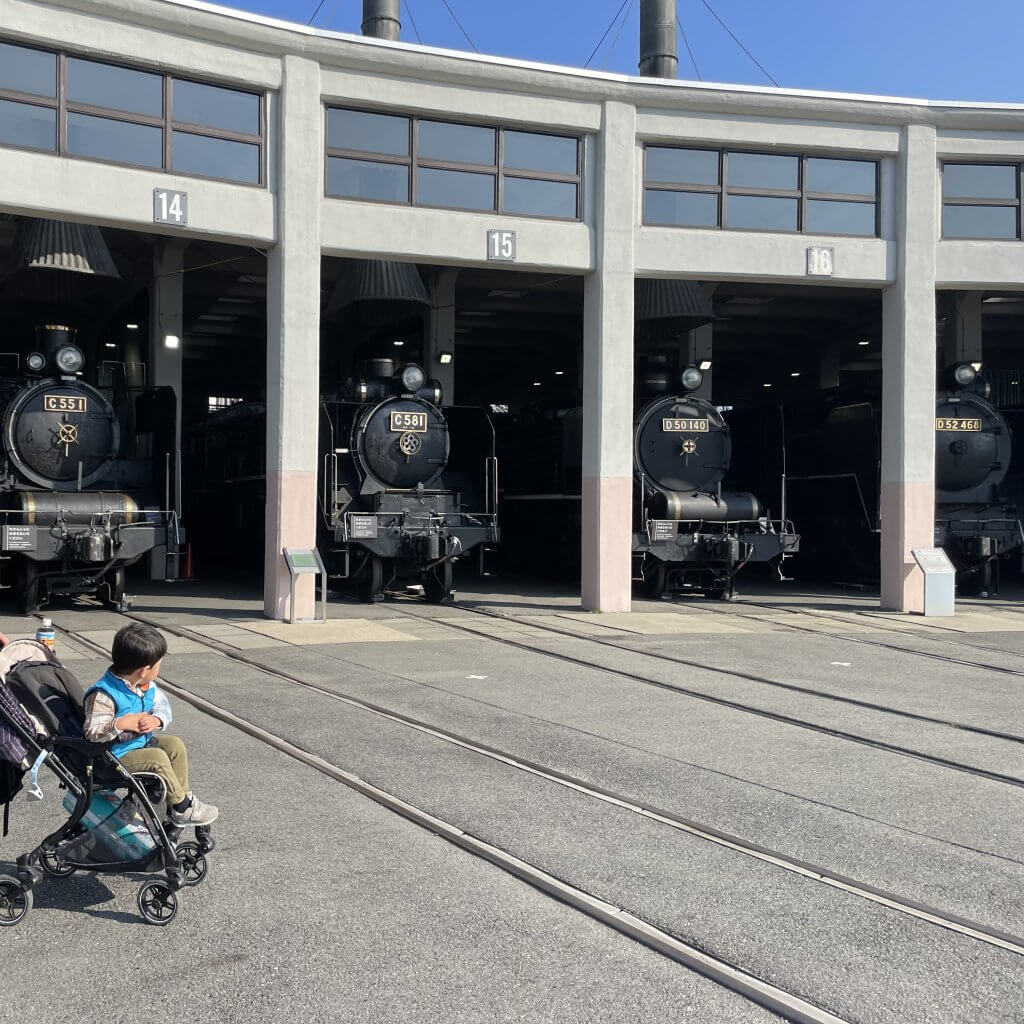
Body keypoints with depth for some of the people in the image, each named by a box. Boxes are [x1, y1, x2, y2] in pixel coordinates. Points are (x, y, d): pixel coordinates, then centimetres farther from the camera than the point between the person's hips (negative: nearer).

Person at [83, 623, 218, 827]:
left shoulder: (147, 685, -2)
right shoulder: (103, 695, -27)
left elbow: (162, 706, 4)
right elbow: (92, 733, -26)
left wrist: (156, 720, -18)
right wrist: (121, 724, -38)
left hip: (142, 741, 8)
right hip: (115, 755, -8)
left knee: (175, 745, -6)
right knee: (158, 758, -24)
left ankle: (183, 797, 5)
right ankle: (182, 808, -10)